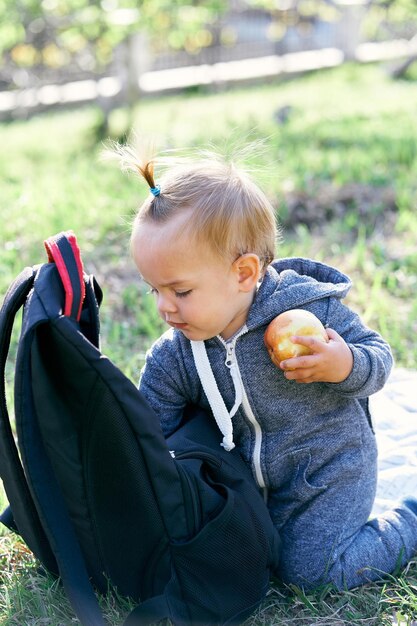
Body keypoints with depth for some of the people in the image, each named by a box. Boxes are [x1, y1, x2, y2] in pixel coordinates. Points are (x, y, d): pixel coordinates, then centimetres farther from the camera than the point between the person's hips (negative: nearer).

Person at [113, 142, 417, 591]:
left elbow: (377, 355, -12)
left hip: (330, 467, -5)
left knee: (308, 568, -10)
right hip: (249, 479, 5)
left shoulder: (313, 309, -24)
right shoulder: (170, 360, -12)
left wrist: (346, 368, -34)